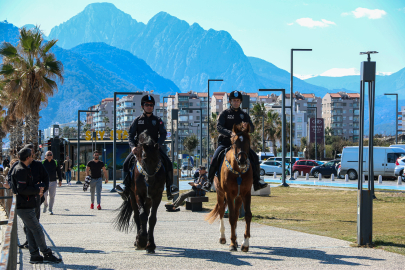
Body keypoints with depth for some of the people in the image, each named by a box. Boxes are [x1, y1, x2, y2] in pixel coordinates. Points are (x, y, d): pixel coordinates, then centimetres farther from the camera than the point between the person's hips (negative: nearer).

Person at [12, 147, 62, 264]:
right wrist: (37, 190, -14)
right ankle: (47, 255, -2)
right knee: (37, 230, -6)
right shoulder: (21, 170, -17)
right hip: (24, 207, -10)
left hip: (26, 205, 10)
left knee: (31, 231, 12)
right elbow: (22, 189, -24)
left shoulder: (24, 169, 16)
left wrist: (39, 187, 7)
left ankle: (35, 256, 15)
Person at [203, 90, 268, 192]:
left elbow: (252, 129, 3)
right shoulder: (224, 114, 4)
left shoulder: (244, 115, 13)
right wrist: (229, 133, -29)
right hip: (225, 142, -2)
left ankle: (256, 181, -6)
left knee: (254, 157, -16)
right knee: (215, 158, -25)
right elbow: (219, 127, -10)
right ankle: (209, 181, -7)